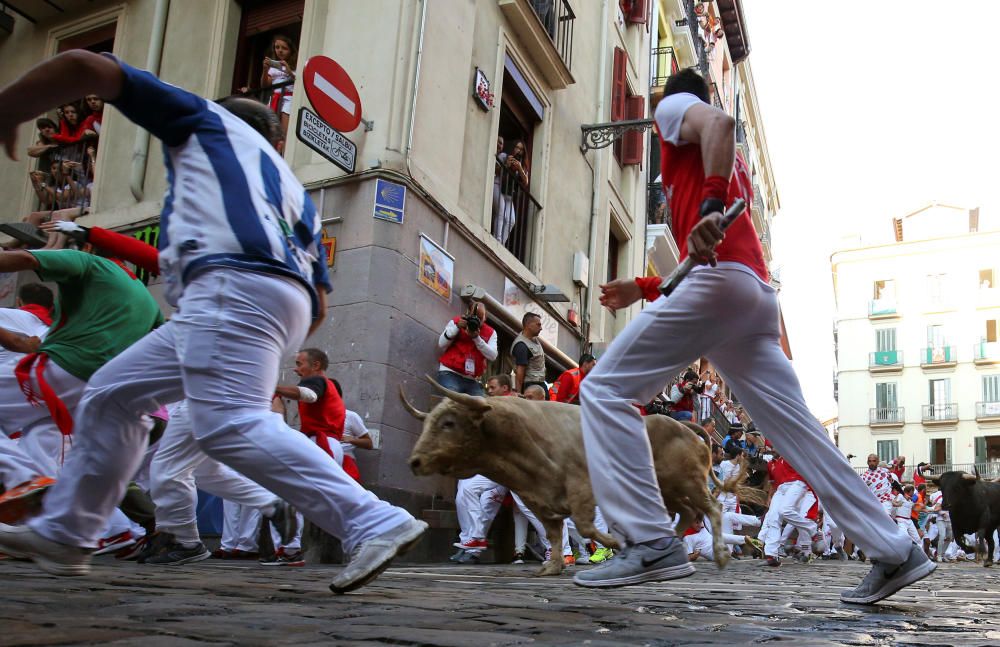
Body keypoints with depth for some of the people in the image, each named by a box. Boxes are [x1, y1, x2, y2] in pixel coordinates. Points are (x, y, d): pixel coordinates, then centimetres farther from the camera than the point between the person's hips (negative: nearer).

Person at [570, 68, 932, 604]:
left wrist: (710, 204, -26)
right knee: (795, 427, 9)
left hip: (720, 280, -9)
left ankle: (651, 542, -18)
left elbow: (719, 123, -12)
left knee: (604, 390, -7)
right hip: (758, 294, 9)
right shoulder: (735, 167, 36)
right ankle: (893, 553, 11)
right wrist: (642, 289, 35)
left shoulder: (673, 106, 14)